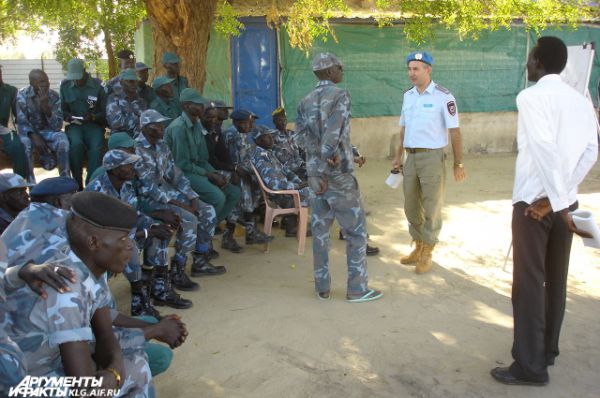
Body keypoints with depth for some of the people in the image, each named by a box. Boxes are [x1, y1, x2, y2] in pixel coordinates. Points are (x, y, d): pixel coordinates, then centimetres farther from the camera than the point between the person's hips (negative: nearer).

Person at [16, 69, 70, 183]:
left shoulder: (54, 96, -9)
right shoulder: (22, 95, -12)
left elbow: (57, 126, -16)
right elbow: (22, 123, -13)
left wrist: (46, 107, -30)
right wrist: (34, 136, -32)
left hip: (48, 131, 1)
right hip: (30, 132, -1)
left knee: (63, 140, -31)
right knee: (25, 143, -34)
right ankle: (31, 185, -27)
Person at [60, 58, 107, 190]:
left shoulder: (98, 86, 2)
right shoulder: (65, 87, 10)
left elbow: (105, 112, 2)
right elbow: (62, 110, 15)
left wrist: (93, 117, -17)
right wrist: (69, 117, -8)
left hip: (94, 124, -1)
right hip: (74, 125, 1)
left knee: (97, 146, -34)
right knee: (76, 143, -33)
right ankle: (78, 184, -25)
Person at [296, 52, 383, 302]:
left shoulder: (306, 102, 11)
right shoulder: (340, 95, -11)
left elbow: (301, 130, 0)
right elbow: (332, 134, -21)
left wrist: (319, 169, -8)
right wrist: (325, 172, -16)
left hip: (314, 173, 7)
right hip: (338, 174, -7)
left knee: (320, 230, 12)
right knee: (356, 230, 4)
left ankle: (322, 287, 17)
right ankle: (357, 289, 8)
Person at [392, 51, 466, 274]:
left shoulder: (443, 97, -9)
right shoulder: (408, 96, 10)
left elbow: (454, 132, -9)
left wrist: (458, 164, -10)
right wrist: (398, 156, 15)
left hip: (432, 157, -6)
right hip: (411, 157, 6)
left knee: (432, 208, 3)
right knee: (411, 207, 13)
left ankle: (427, 254, 16)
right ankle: (418, 247, 30)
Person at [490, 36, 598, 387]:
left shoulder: (531, 97, -11)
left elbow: (544, 149, -22)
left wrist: (557, 203, -20)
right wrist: (560, 197, -4)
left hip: (533, 201, -7)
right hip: (565, 201, 7)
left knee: (529, 283, 0)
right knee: (556, 280, 16)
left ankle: (531, 366, 8)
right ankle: (548, 350, 30)